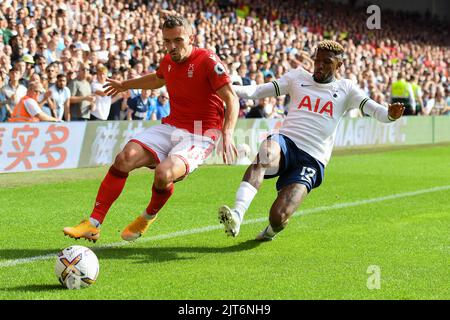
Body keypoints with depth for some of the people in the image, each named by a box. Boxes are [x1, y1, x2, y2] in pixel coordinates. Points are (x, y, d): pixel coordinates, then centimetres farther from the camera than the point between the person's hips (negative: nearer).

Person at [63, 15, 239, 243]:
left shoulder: (208, 61, -14)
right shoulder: (168, 62, 8)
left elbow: (231, 99, -16)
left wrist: (227, 134, -31)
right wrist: (125, 85, 45)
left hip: (199, 136, -7)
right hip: (171, 127, 7)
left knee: (163, 173, -32)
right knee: (124, 158, -15)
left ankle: (148, 218, 2)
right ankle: (93, 224, -9)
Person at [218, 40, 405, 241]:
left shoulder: (345, 89, 12)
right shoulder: (298, 77, 16)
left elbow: (375, 110, 2)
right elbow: (259, 91, 9)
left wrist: (390, 115, -22)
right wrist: (233, 89, -10)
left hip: (312, 160, -1)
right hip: (285, 143, 1)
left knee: (278, 217, -19)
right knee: (266, 153, -40)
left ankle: (272, 229, 21)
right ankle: (237, 213, -45)